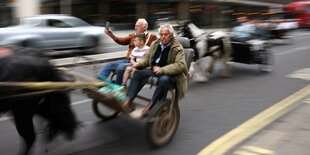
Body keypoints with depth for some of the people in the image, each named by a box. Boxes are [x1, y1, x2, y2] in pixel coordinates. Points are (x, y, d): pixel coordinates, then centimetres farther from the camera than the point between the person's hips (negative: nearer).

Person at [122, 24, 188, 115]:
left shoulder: (178, 48, -8)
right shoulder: (155, 44, 11)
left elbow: (180, 65, -21)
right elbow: (147, 57, 22)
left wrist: (162, 70, -33)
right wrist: (140, 63, -3)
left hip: (170, 74, -6)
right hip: (154, 70, 6)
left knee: (164, 79, -38)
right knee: (138, 73, -13)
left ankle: (151, 105, -28)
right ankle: (129, 101, -19)